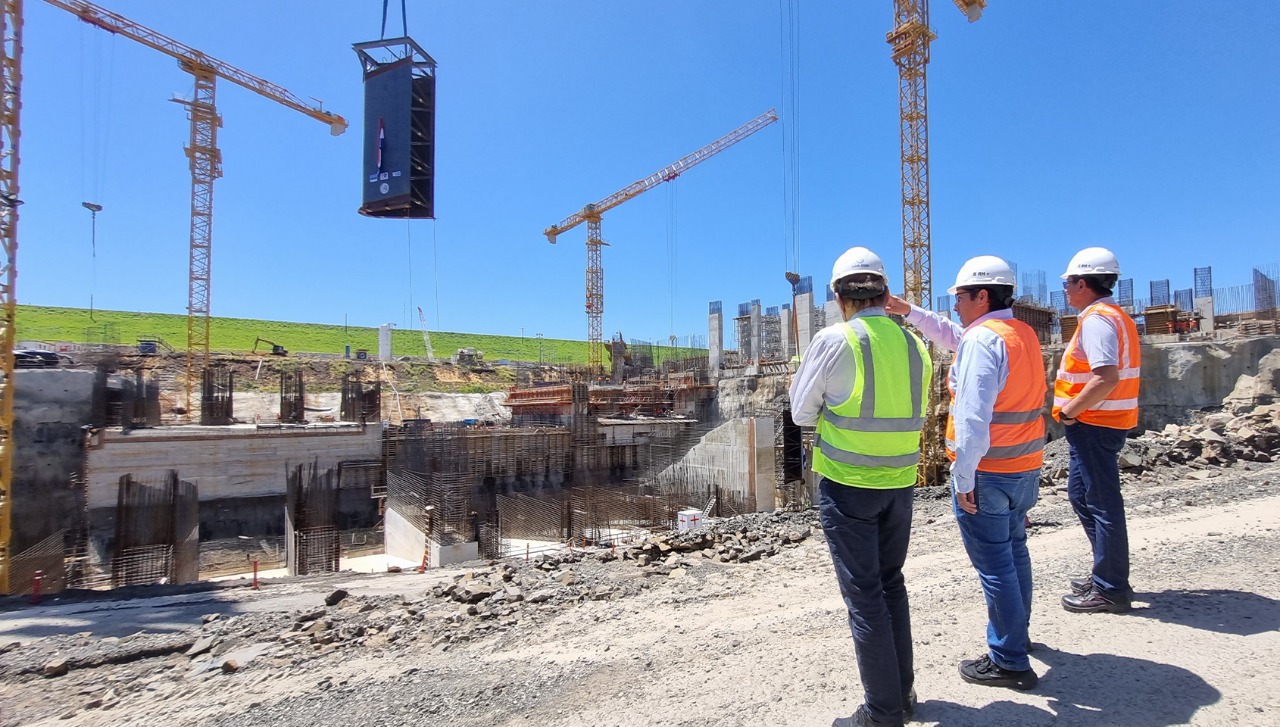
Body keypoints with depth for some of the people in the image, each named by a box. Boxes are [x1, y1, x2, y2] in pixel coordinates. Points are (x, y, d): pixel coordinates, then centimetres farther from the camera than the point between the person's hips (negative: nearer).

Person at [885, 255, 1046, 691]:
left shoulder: (982, 340, -19)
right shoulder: (1024, 334, 10)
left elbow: (973, 417, -26)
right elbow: (952, 336, 23)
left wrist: (964, 476, -21)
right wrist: (909, 312, 20)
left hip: (988, 472, -10)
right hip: (1025, 467, 10)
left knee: (994, 563, 1)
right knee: (1014, 550, 23)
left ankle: (1009, 662, 12)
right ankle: (1016, 632, 40)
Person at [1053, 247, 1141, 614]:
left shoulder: (1097, 319, -17)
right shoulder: (1115, 316, 16)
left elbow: (1107, 377, -29)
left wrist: (1069, 411, -20)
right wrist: (1074, 409, 12)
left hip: (1093, 423, -10)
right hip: (1104, 422, 10)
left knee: (1102, 503, -2)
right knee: (1081, 494, 19)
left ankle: (1110, 590, 9)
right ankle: (1107, 573, 29)